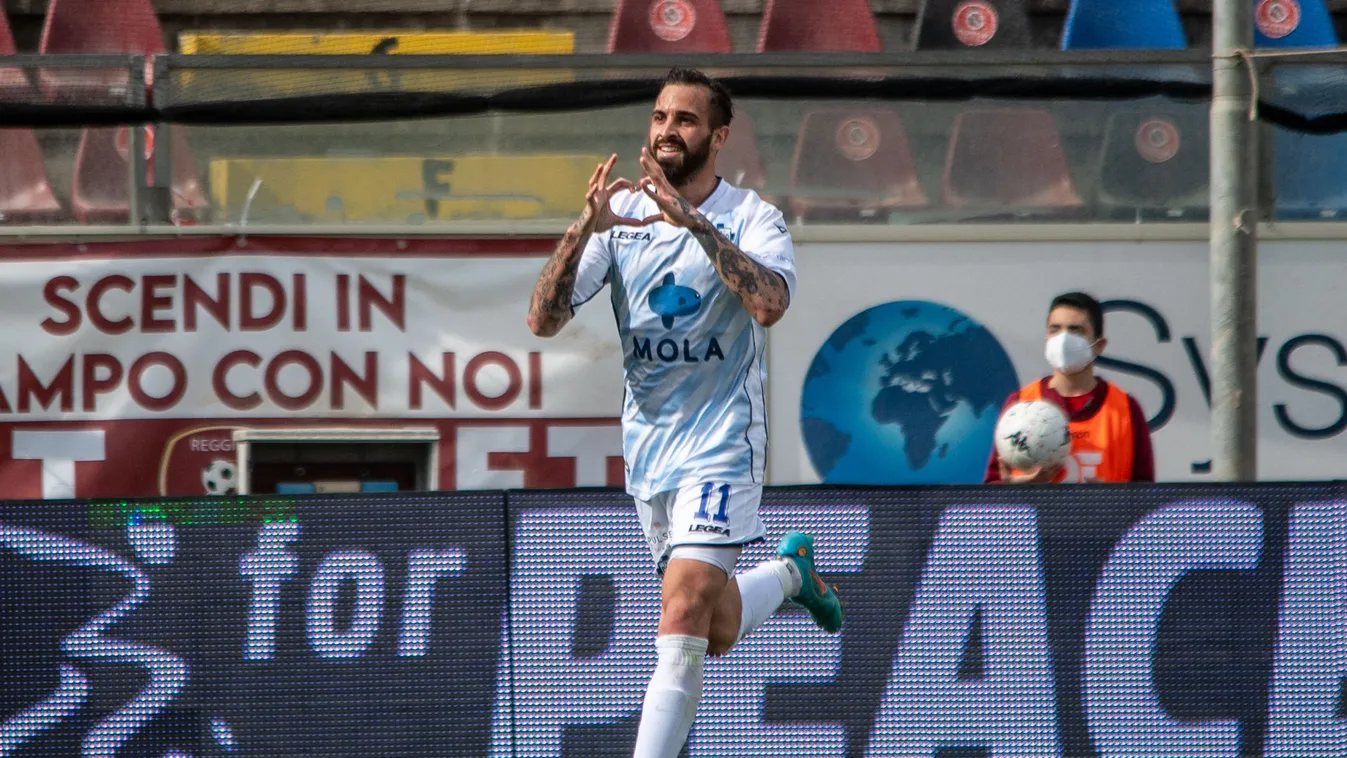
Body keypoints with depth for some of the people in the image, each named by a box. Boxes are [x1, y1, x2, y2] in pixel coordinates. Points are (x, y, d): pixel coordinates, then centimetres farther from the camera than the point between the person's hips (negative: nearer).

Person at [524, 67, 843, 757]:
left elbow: (769, 304, -30)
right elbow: (543, 319, -6)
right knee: (717, 631, 15)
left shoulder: (751, 218, -9)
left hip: (721, 443, -5)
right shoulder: (620, 215, 2)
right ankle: (788, 571, 43)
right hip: (647, 443, 5)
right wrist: (584, 229, -21)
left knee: (682, 617, -19)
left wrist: (692, 220, -35)